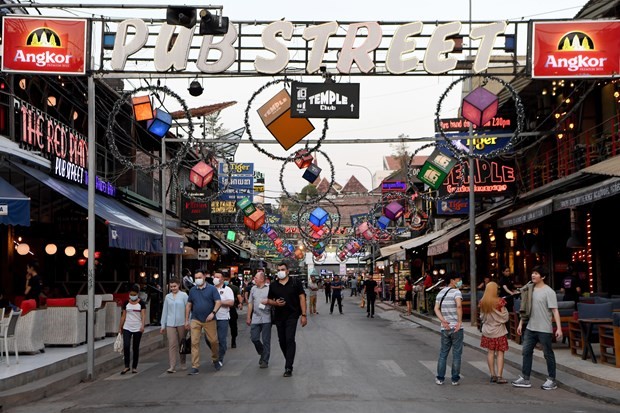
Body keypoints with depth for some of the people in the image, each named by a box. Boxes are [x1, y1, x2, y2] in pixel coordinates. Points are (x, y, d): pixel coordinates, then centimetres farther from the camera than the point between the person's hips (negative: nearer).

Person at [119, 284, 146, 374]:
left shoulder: (141, 303, -2)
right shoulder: (126, 303, 5)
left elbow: (143, 315, -10)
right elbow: (123, 316, 10)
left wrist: (142, 325, -25)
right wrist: (120, 327, 8)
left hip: (137, 329, -1)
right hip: (127, 328, 1)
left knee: (135, 348, 5)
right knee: (126, 346, -13)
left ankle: (134, 367, 16)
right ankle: (126, 366, -3)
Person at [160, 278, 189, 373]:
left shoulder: (184, 295, 0)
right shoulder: (167, 297, 9)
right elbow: (165, 311, 12)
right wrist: (163, 325, 10)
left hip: (181, 323, -1)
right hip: (170, 324, 1)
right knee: (172, 344, -8)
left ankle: (183, 363, 26)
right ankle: (172, 366, -11)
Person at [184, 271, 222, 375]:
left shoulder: (212, 289, 0)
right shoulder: (192, 290, 9)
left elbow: (218, 302, -5)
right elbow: (188, 305, 13)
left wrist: (213, 313, -20)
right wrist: (187, 320, 10)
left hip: (209, 320, -2)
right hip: (195, 320, 2)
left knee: (213, 341, 1)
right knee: (194, 343, -4)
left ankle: (215, 360, 28)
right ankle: (195, 367, -1)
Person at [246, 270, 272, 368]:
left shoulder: (269, 288, -4)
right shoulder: (253, 289, 11)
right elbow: (250, 304, 15)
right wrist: (248, 317, 14)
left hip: (266, 318, -4)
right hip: (255, 318, 5)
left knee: (266, 340, 1)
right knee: (254, 338, 3)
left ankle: (265, 360, 10)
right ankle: (262, 354, 27)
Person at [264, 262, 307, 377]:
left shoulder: (295, 283, -2)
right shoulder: (273, 285, 7)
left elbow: (302, 298, -3)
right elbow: (269, 300, 14)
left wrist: (304, 315, -9)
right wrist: (275, 303, -10)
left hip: (292, 316, -4)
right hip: (278, 316, 4)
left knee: (290, 340, -13)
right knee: (282, 341, 10)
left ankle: (288, 368, -13)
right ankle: (289, 361, 31)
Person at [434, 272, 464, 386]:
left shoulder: (440, 293, 11)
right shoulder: (456, 292, -9)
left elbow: (436, 309, -1)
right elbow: (459, 306, -28)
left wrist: (443, 320, -11)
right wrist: (460, 322, -25)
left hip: (445, 328, 5)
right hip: (456, 328, -5)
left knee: (443, 354, 13)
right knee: (456, 354, 5)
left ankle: (440, 378, 14)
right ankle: (455, 379, 9)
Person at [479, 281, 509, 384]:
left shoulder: (482, 302, -3)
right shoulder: (500, 301, -15)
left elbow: (481, 317, 6)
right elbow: (504, 317, -10)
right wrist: (504, 309, 7)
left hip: (487, 331, 4)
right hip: (499, 330, -4)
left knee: (490, 352, 10)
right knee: (500, 353, 2)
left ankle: (493, 375, 14)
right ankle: (499, 376, -2)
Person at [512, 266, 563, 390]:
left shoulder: (548, 291, -11)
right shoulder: (529, 289, 8)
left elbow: (555, 310, -16)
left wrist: (559, 328, -22)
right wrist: (520, 323, 14)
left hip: (544, 329, -7)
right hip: (530, 328, 7)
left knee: (548, 354, 4)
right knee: (526, 352, 8)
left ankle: (551, 380, 13)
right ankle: (525, 379, 16)